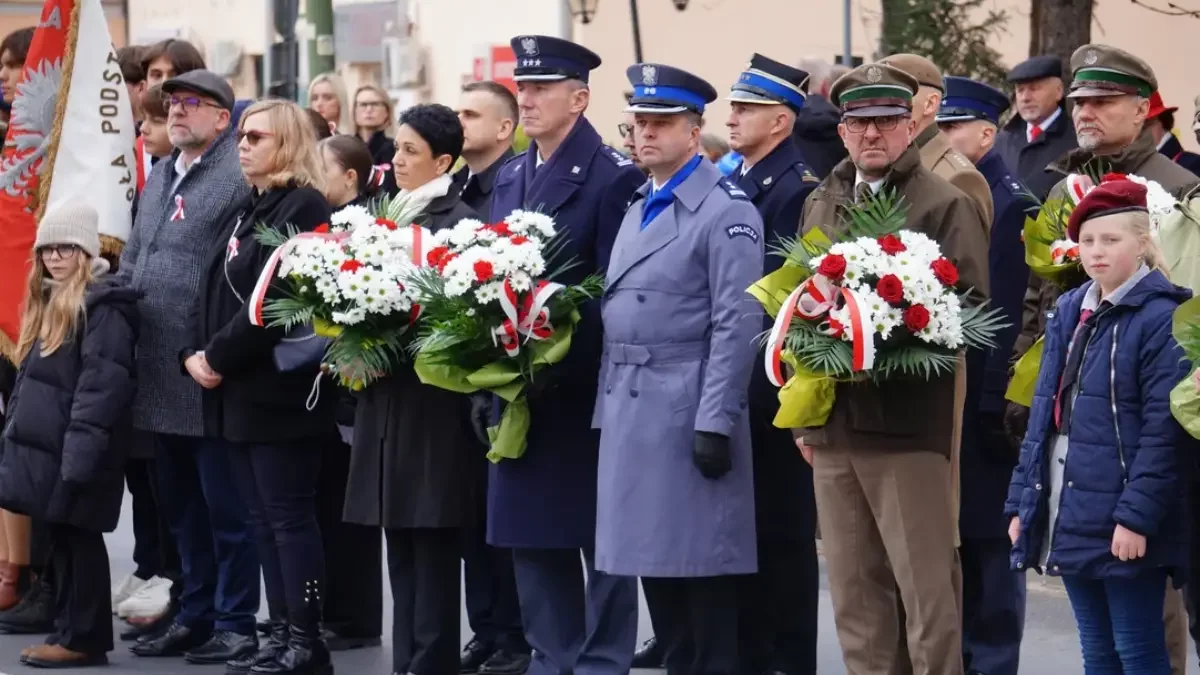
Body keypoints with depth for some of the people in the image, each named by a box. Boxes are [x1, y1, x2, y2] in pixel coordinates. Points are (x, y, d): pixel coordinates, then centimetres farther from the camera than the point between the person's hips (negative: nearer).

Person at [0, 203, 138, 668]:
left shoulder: (102, 305, -12)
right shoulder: (48, 303, 18)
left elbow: (102, 383, -20)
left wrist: (80, 448, -25)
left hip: (76, 449, -9)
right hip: (44, 444, 9)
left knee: (78, 537, -4)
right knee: (62, 539, 11)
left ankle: (82, 639, 0)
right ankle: (70, 631, 17)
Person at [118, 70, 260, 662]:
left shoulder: (241, 178, -11)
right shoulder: (160, 176, 17)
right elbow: (132, 258, 25)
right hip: (160, 376, 9)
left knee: (226, 508, 0)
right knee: (182, 507, 16)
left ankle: (235, 624, 8)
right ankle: (195, 616, 25)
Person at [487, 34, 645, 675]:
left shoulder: (614, 176, -10)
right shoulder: (509, 178, 13)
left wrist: (557, 359, -21)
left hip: (586, 388, -7)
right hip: (521, 388, 7)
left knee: (601, 536, 2)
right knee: (530, 532, 11)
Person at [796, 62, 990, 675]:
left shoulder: (947, 206, -1)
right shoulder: (820, 204, 17)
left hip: (910, 420, -6)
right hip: (831, 421, 6)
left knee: (924, 584, -5)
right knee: (852, 587, 10)